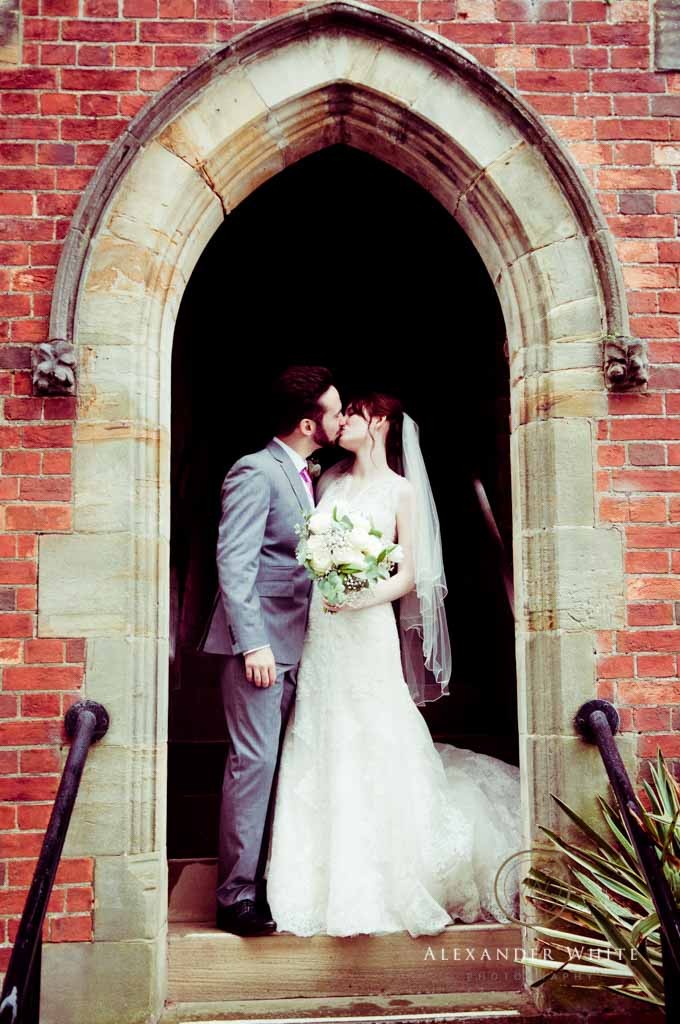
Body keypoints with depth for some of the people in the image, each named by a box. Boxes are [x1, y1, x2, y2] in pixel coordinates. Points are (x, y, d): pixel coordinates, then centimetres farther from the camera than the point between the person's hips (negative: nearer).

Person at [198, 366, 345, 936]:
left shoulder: (306, 475, 17)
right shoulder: (256, 472, -11)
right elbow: (234, 563, -17)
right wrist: (253, 644, -21)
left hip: (294, 643, 9)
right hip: (260, 642, -9)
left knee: (279, 761, 11)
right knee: (253, 760, -7)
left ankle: (266, 880, 21)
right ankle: (236, 895, 3)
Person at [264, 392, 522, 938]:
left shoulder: (401, 491, 1)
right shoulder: (329, 481, 15)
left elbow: (408, 577, -2)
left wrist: (358, 598, -18)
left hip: (366, 631, -4)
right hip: (318, 632, 4)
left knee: (371, 752, -3)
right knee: (319, 752, 4)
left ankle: (381, 885, 12)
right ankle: (332, 883, 16)